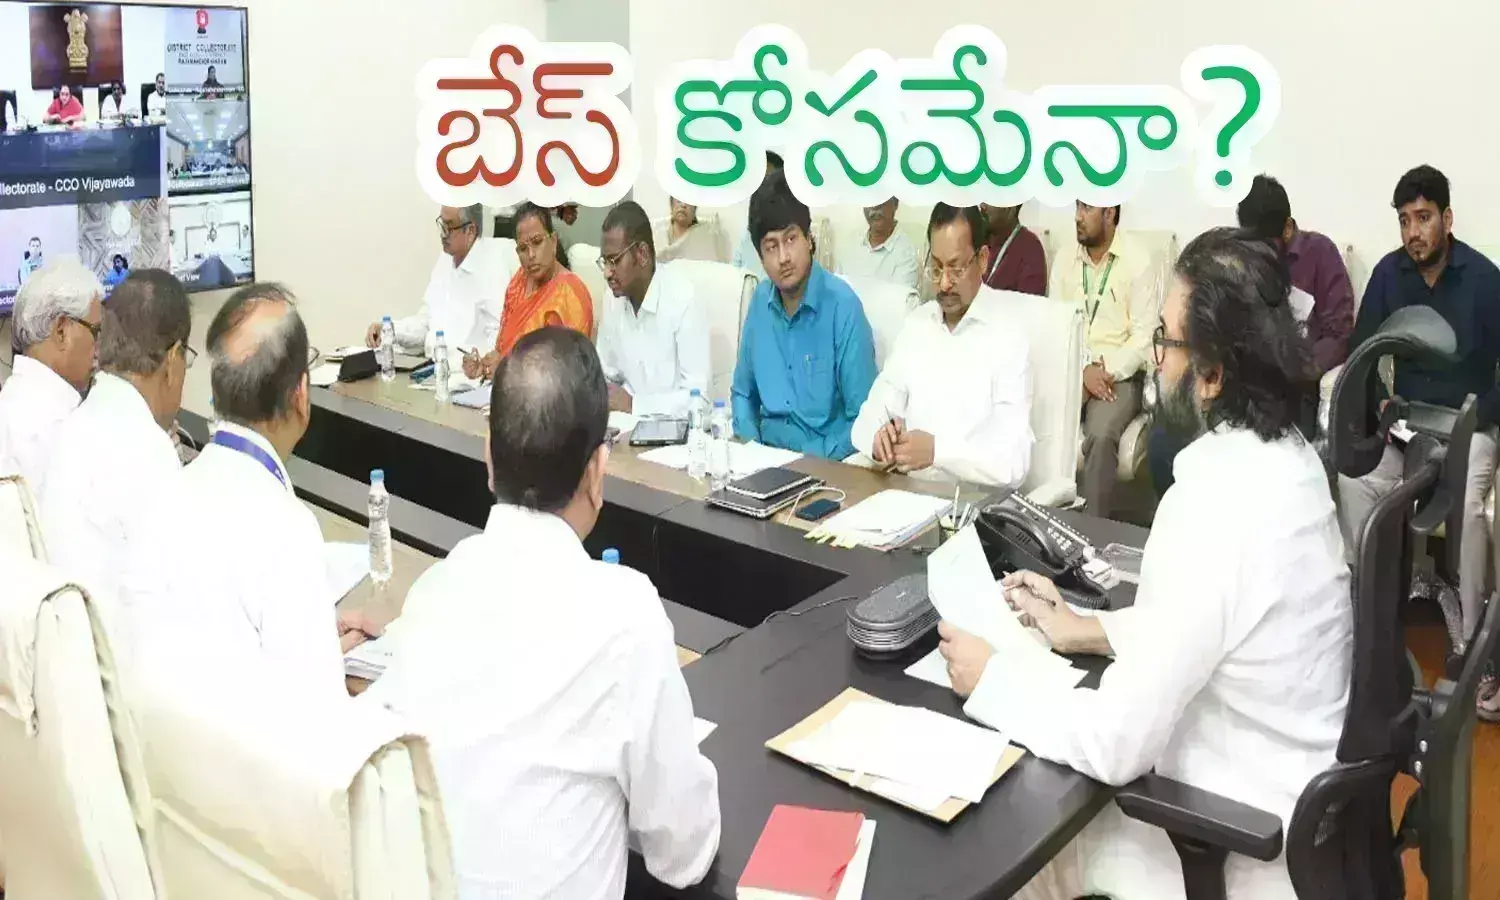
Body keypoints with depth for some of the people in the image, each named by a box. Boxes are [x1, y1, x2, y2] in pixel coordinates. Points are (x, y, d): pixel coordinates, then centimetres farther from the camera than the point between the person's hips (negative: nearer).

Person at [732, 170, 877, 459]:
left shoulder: (843, 305, -12)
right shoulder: (760, 300, 5)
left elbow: (863, 416, -11)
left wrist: (816, 459, -18)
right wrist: (752, 448, 0)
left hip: (826, 462, -4)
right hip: (767, 453, 4)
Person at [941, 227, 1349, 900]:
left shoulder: (1212, 509, -33)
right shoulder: (1281, 456, -4)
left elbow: (1118, 745, -28)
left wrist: (989, 682, -15)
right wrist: (1091, 630, 6)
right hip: (1291, 788, 8)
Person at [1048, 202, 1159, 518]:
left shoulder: (1139, 262, -4)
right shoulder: (1064, 261, 9)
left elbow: (1143, 336, -8)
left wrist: (1107, 372, -20)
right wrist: (1084, 369, -12)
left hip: (1120, 375, -4)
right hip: (1071, 371, 4)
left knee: (1100, 437, -31)